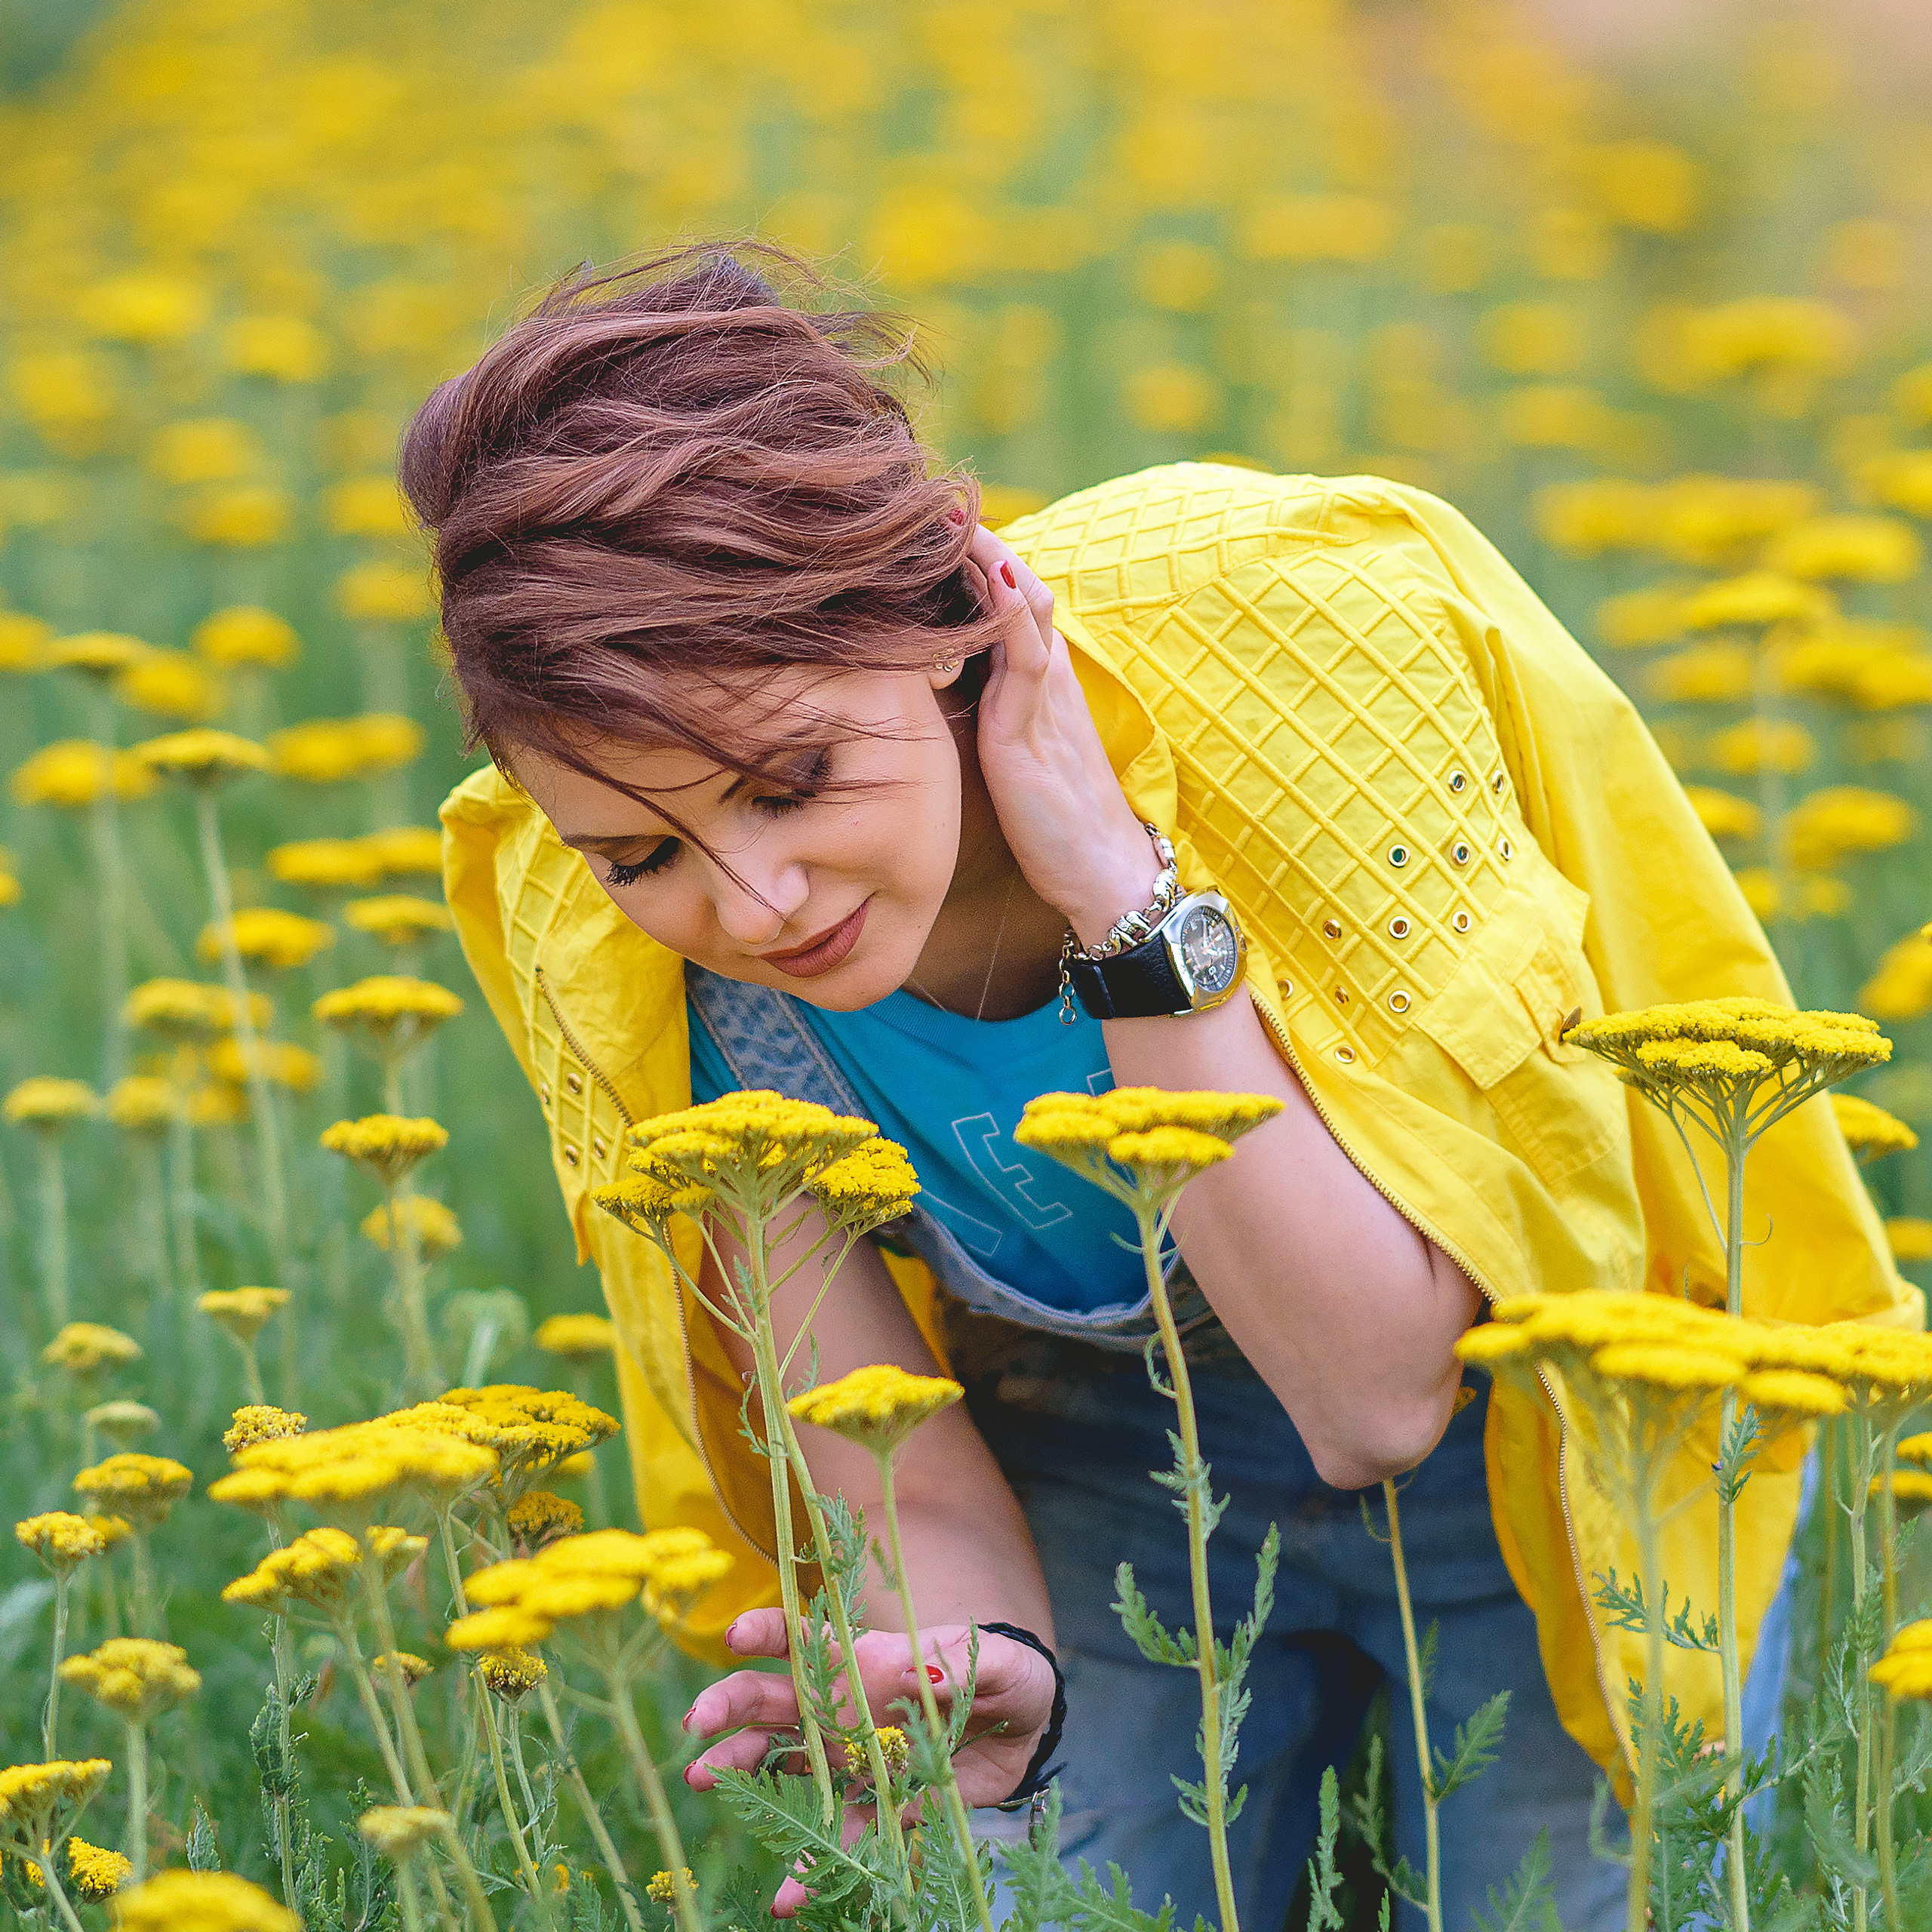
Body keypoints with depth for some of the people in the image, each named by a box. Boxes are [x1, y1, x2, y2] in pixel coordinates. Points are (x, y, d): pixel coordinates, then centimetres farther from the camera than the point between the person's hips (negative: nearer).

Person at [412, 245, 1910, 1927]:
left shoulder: (1286, 642, -33)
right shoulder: (603, 951, -24)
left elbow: (1377, 1400, -31)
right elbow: (914, 1493, -14)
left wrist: (1123, 888, -38)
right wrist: (991, 1673, -37)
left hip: (1523, 1468, -2)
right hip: (1111, 1494, 2)